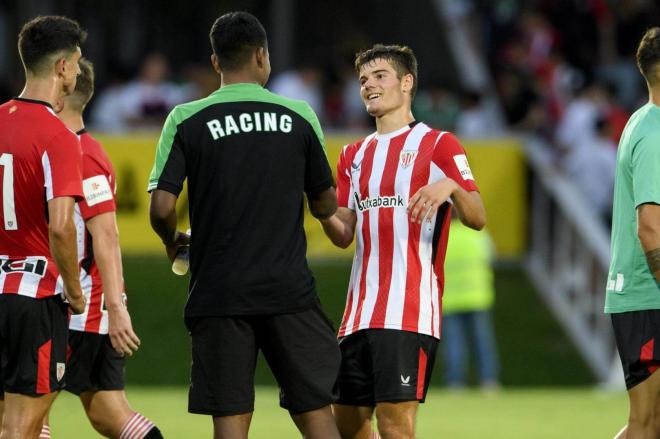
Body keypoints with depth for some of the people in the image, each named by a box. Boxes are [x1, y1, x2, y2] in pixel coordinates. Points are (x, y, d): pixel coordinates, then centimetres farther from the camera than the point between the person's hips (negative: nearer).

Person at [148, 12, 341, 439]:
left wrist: (174, 241, 14)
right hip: (289, 290, 1)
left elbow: (161, 208, -8)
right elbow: (326, 206, 10)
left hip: (218, 292, -1)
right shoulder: (299, 116, 3)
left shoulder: (186, 120, -1)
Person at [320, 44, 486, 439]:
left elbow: (478, 218, -8)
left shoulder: (437, 144, 0)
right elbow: (344, 235, 17)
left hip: (409, 313, -7)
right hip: (360, 313, 7)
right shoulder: (356, 154, 20)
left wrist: (451, 187, -28)